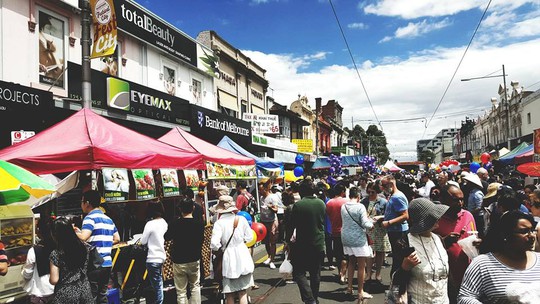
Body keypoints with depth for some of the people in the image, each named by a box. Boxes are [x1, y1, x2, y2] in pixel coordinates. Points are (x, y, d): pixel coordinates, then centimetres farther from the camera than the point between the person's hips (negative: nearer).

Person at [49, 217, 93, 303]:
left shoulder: (56, 254, -16)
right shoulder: (84, 247, -5)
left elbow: (54, 281, -15)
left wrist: (50, 278, 9)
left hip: (66, 295, -3)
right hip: (85, 291, 3)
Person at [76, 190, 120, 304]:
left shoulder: (90, 217, -10)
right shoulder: (109, 219, 13)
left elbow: (83, 238, -22)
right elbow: (117, 239, 16)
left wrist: (73, 232, -5)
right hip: (107, 263, 7)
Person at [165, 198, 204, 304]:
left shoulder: (175, 223, -14)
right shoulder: (199, 223, -10)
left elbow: (167, 237, 3)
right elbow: (201, 239, 2)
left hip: (179, 262, -1)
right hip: (194, 260, 1)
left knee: (181, 292, 8)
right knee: (195, 287, 19)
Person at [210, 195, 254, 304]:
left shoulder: (219, 223, -14)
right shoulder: (241, 219, -4)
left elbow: (214, 244, -21)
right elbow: (249, 238, 3)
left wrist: (221, 248, -1)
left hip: (229, 259, -3)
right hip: (243, 256, 3)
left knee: (230, 295, 12)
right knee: (243, 293, 12)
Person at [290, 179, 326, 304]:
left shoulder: (298, 205, -16)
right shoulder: (321, 203, -1)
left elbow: (292, 225, -9)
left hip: (302, 245, -5)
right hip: (319, 244, 5)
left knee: (299, 273, 4)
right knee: (315, 274, 17)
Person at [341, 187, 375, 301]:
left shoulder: (343, 206, 1)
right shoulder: (360, 206, -16)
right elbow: (365, 224, -19)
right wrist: (371, 223, 3)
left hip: (346, 237, 6)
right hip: (358, 239, -6)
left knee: (351, 262, 22)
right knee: (361, 266, 5)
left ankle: (349, 287, 27)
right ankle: (360, 292, 12)